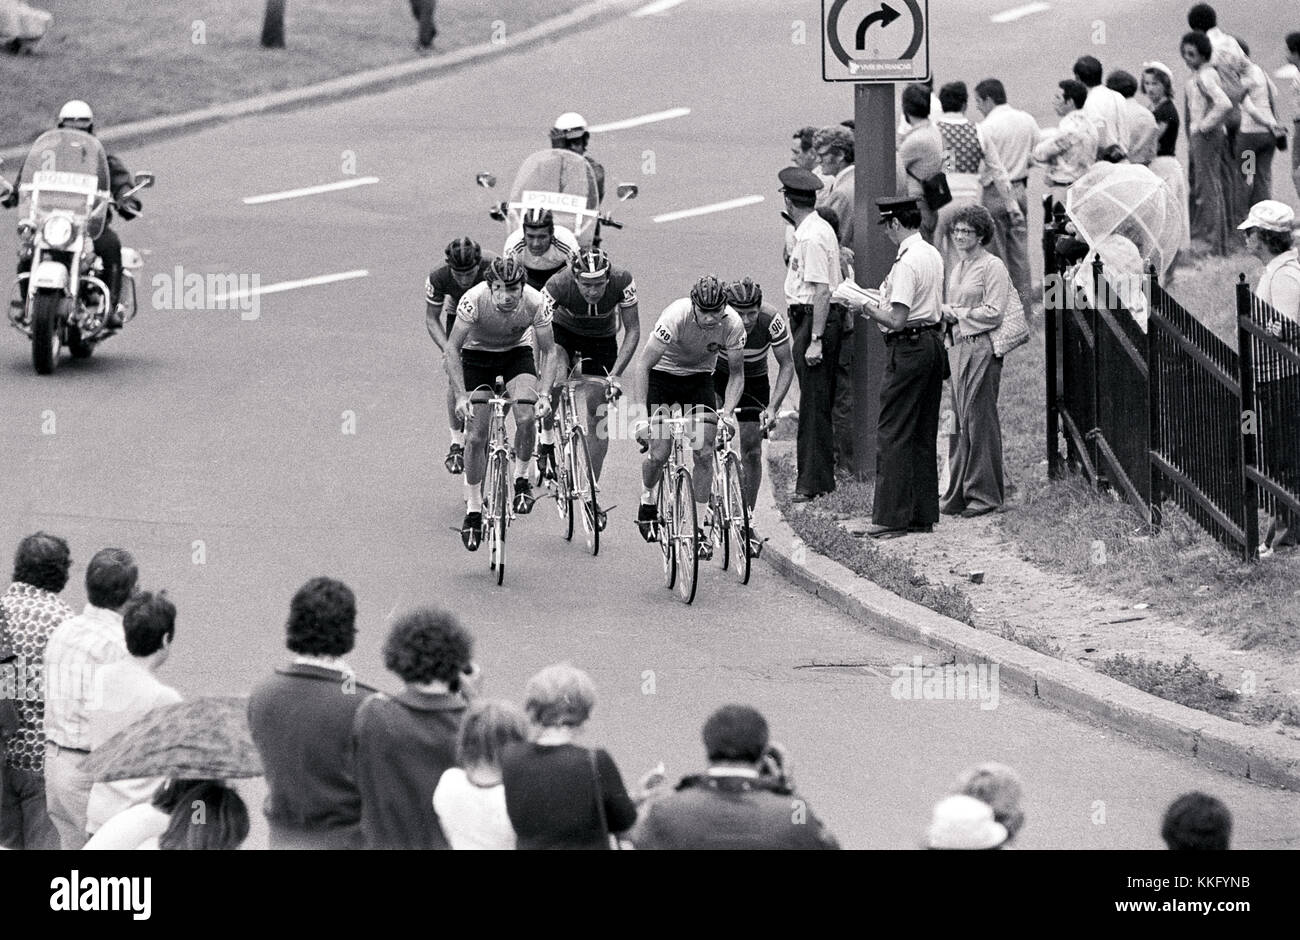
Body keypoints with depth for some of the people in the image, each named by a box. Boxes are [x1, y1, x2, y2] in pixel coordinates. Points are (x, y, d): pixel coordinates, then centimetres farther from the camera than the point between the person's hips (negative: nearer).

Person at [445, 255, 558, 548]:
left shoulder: (536, 302, -29)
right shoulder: (474, 300, -33)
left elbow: (549, 351, -18)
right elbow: (452, 348, -26)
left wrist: (545, 394, -32)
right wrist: (460, 396, -36)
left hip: (517, 353, 1)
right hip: (478, 355, -1)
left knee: (526, 418, -25)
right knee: (477, 437, -7)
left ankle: (522, 479, 0)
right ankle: (473, 510, 8)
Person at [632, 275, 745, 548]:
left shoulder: (733, 324, -23)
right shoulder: (676, 317, -32)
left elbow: (736, 374, -10)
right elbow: (643, 365, -30)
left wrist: (727, 412, -27)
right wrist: (641, 415, -37)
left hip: (700, 377, 2)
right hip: (663, 374, -2)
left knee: (704, 454, -11)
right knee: (658, 453, -12)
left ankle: (700, 527, 0)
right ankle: (648, 503, 19)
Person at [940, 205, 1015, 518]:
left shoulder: (993, 267, -8)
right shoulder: (956, 268, 17)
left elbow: (994, 312, -14)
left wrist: (956, 313, -9)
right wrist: (946, 314, 2)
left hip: (982, 348, -8)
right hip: (958, 348, 8)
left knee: (979, 419, -5)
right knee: (961, 420, 6)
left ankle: (984, 495, 0)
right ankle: (958, 494, 8)